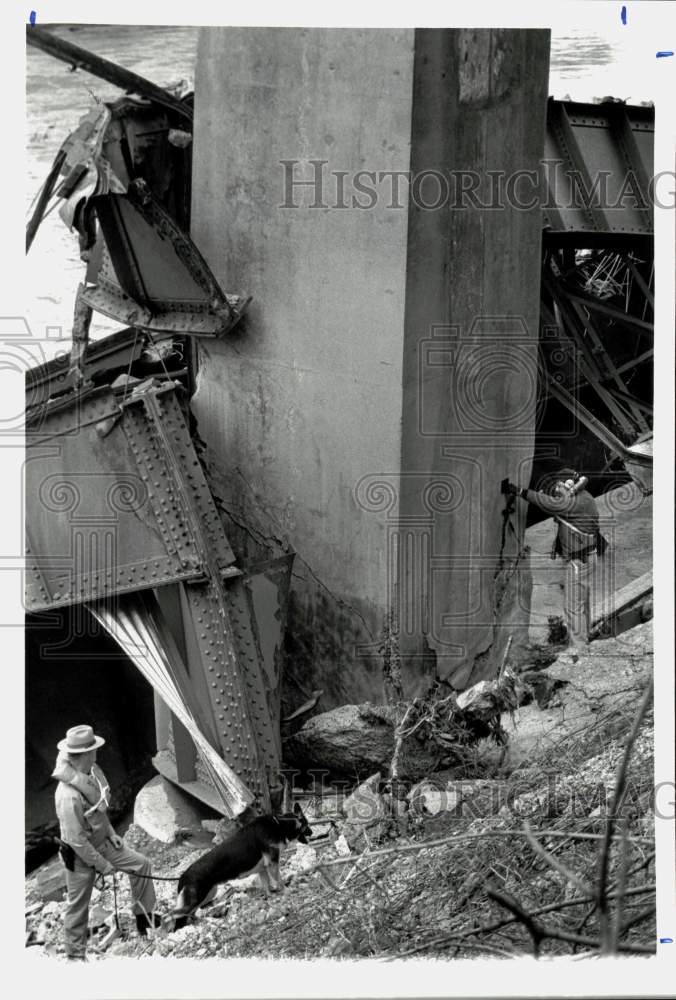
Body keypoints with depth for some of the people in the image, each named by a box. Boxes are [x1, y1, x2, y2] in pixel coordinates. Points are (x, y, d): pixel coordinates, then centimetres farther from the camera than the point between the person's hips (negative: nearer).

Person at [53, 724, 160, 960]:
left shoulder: (92, 773, -10)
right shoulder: (69, 795, -37)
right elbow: (76, 839, -29)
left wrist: (111, 833, 6)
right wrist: (101, 864, -19)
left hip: (102, 843, 8)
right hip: (80, 855, -8)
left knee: (141, 864, 14)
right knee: (79, 905, 10)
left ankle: (144, 916, 31)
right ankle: (75, 954, 29)